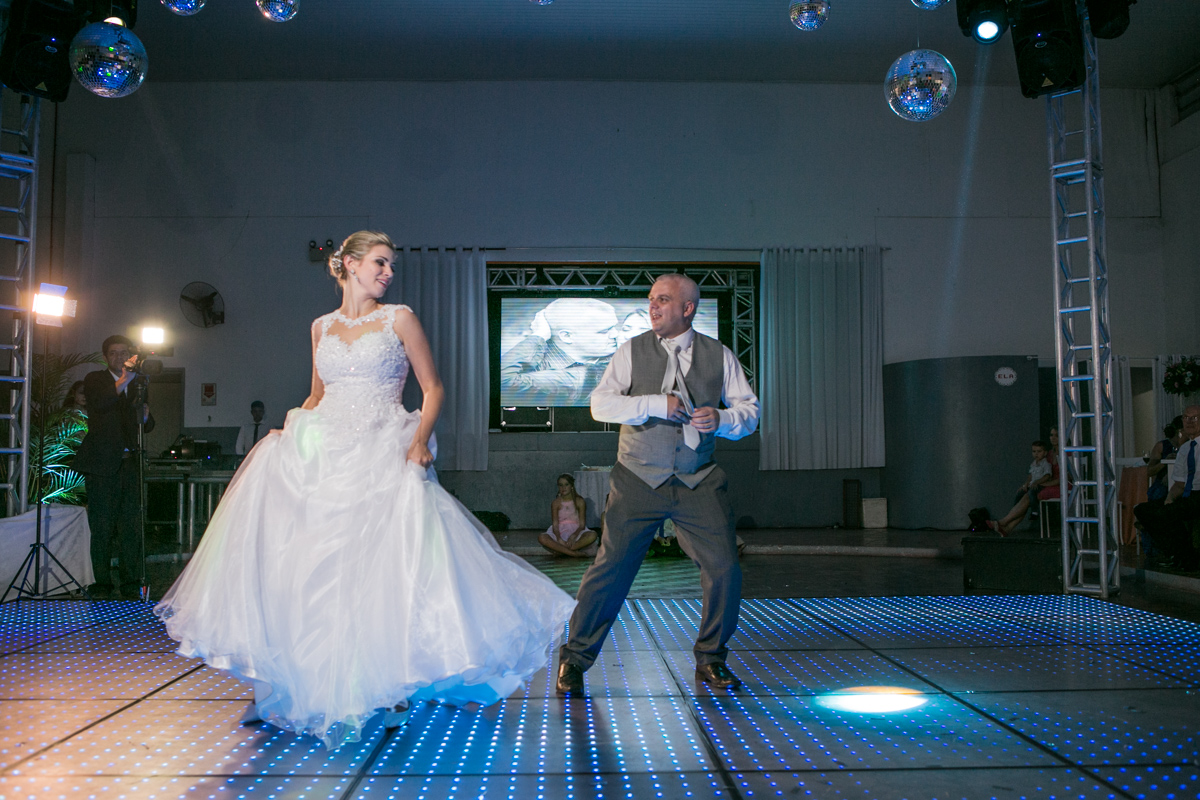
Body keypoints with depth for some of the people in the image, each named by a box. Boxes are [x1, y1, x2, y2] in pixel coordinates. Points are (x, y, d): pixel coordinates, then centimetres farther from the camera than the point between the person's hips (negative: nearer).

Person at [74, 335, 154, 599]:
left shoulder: (138, 383, 16)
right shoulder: (95, 379, 5)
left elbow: (147, 427, 18)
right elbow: (98, 404, -18)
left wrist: (145, 416, -4)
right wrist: (123, 382, -29)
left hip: (129, 462, 4)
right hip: (102, 462, -4)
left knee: (131, 524, 2)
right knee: (102, 526, -2)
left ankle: (130, 582, 8)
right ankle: (102, 584, 4)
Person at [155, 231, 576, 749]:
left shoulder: (399, 319, 5)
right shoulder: (321, 327, 15)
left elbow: (432, 387, 1)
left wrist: (420, 440, -14)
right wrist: (290, 431, 4)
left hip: (383, 455, -3)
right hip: (325, 454, 4)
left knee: (383, 562, -10)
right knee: (316, 565, -2)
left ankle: (385, 684, 2)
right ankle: (318, 682, 10)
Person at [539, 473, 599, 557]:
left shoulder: (579, 501, 0)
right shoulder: (556, 503, 2)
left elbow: (582, 524, -5)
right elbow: (555, 525, -6)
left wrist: (573, 537, -24)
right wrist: (559, 539, -26)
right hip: (560, 533, 0)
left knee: (593, 535, -33)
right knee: (542, 538, -32)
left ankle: (562, 550, -33)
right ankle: (573, 553, -35)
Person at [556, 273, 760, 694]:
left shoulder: (719, 356, 7)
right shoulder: (632, 351, 2)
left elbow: (750, 409, 9)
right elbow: (600, 404, -7)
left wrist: (722, 419, -13)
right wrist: (656, 404, -18)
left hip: (699, 482, 2)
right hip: (639, 481, -2)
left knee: (724, 569, -3)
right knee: (610, 567, -5)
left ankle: (710, 659, 20)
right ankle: (574, 659, 12)